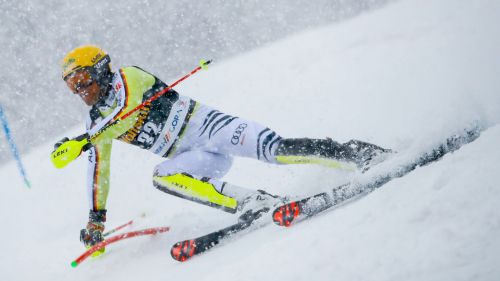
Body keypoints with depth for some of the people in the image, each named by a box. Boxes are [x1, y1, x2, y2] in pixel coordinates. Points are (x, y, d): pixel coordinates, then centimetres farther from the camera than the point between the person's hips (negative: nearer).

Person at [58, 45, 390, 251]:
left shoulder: (126, 78, -6)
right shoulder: (97, 122, 16)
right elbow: (98, 169, 24)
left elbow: (126, 111, -25)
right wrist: (96, 218, 22)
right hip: (197, 157, 6)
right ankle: (255, 202, -34)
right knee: (162, 176, -25)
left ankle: (358, 153, -17)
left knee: (273, 148, -27)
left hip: (205, 125, -6)